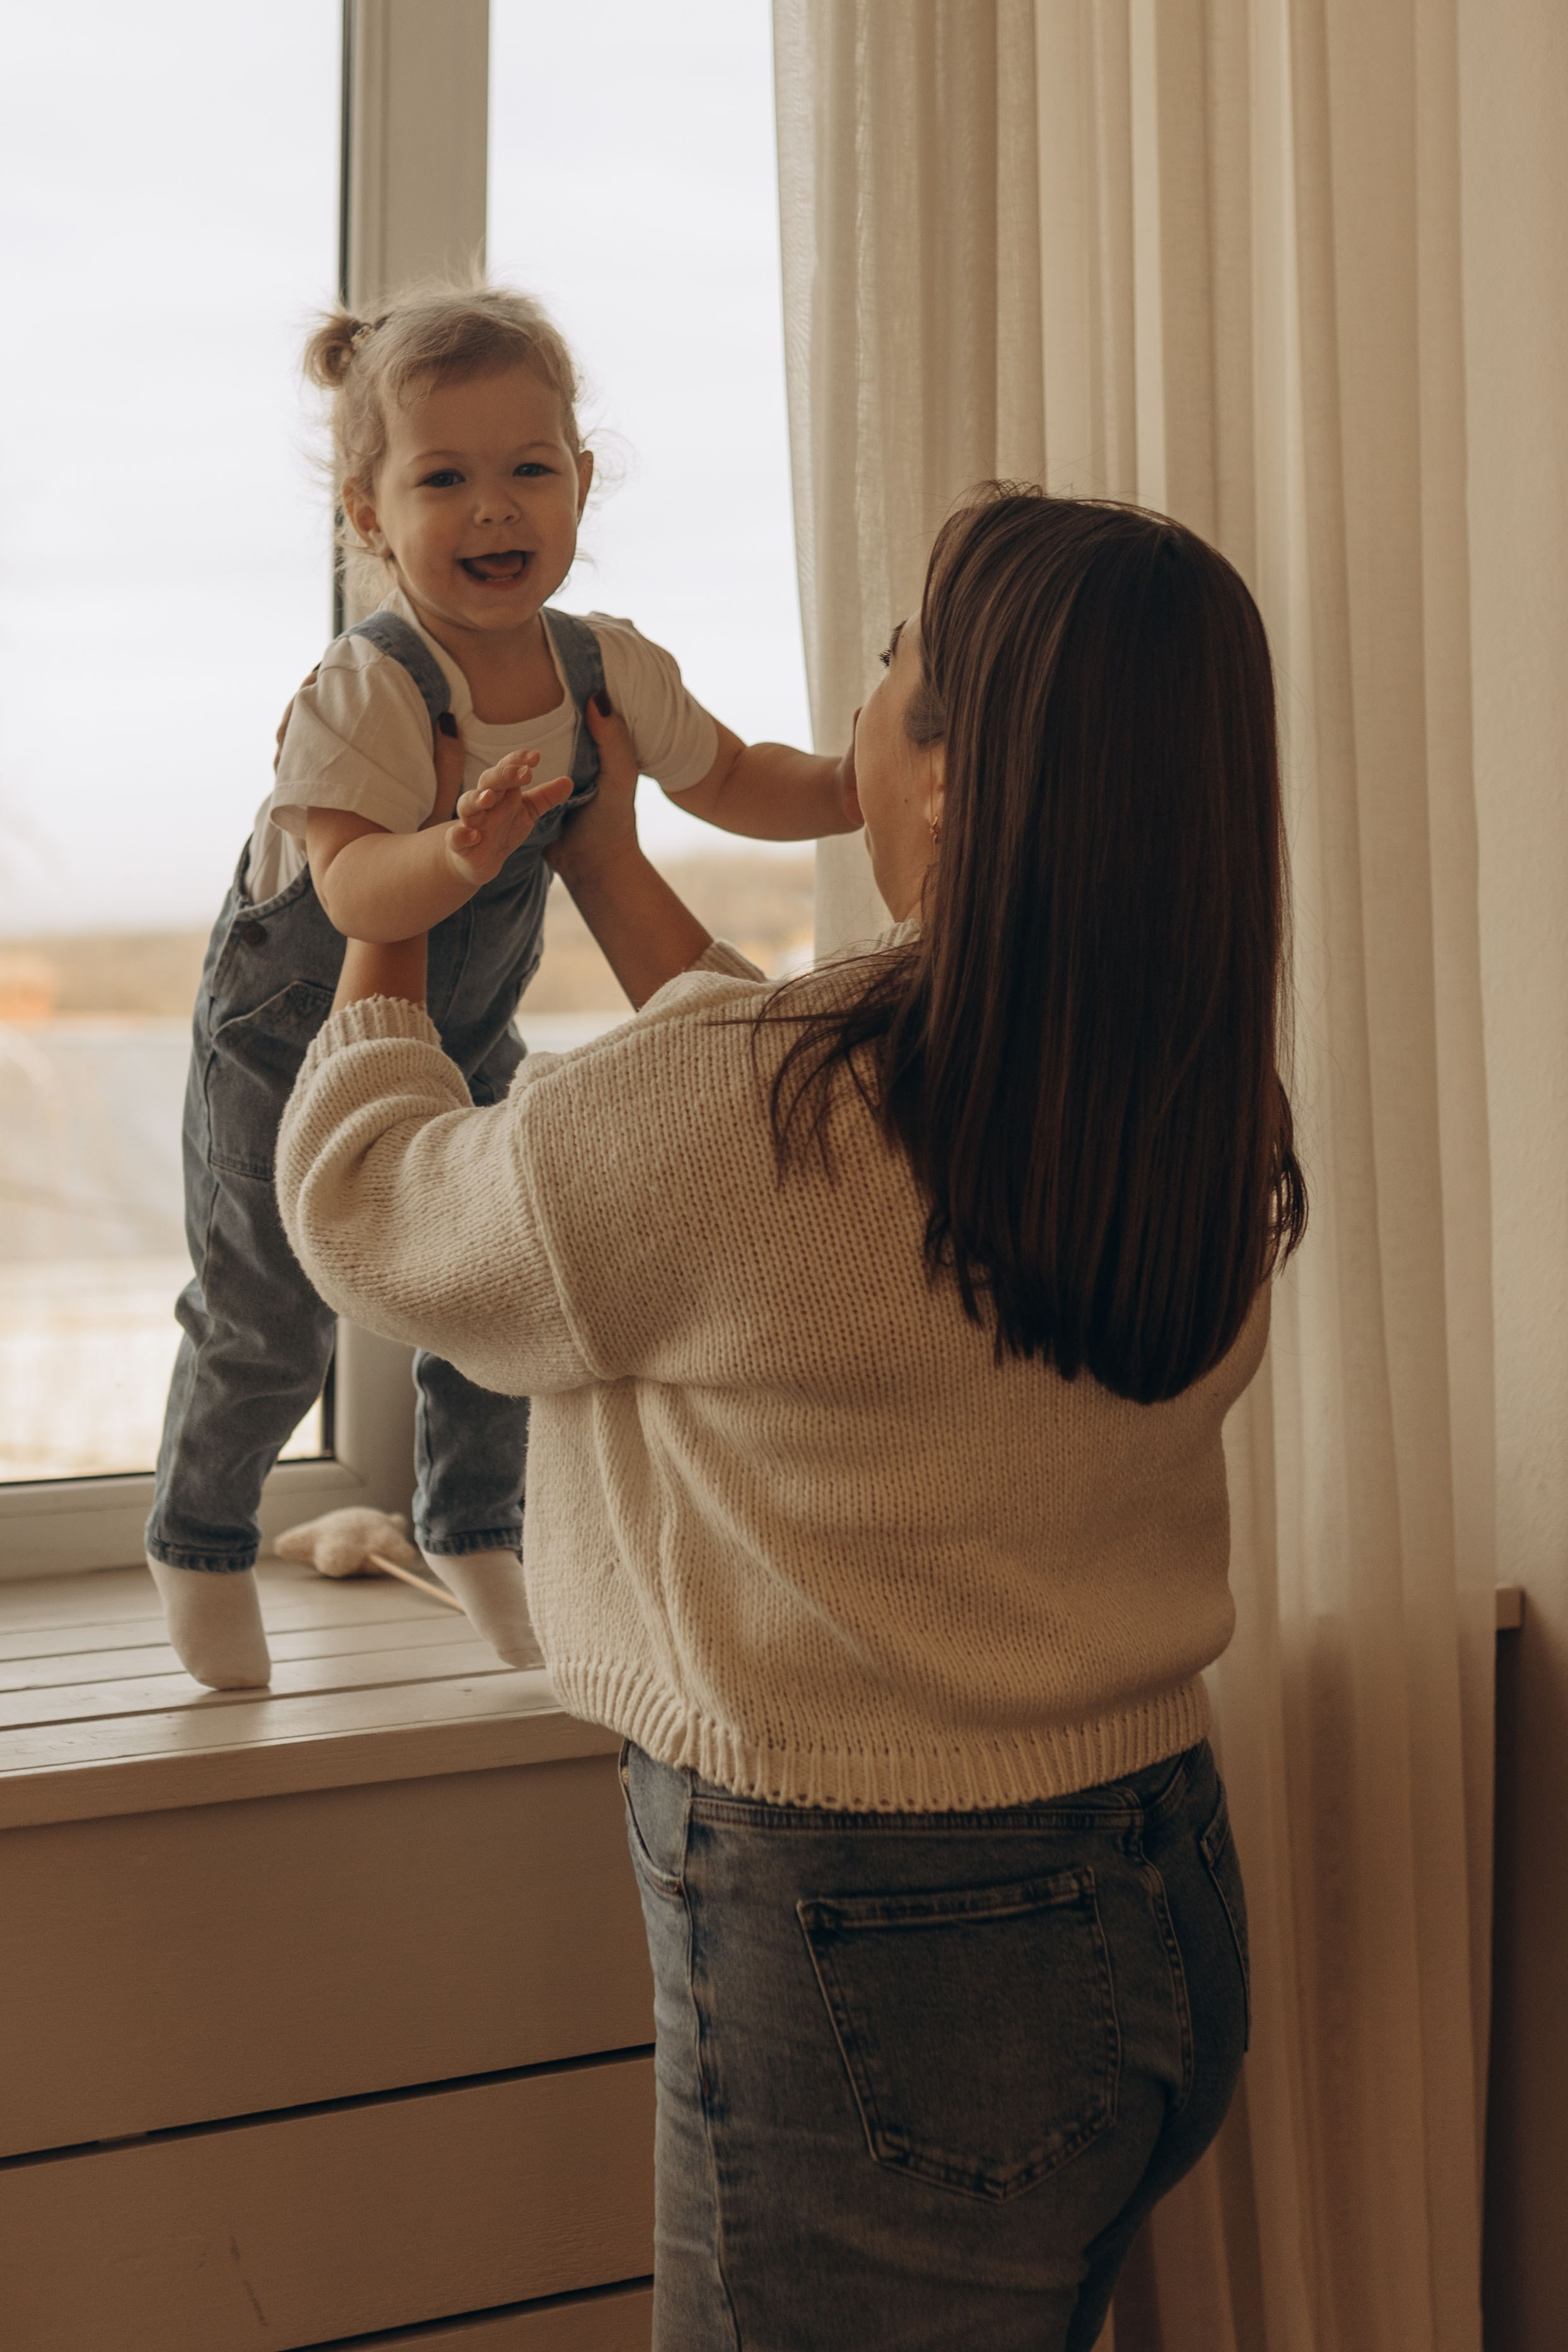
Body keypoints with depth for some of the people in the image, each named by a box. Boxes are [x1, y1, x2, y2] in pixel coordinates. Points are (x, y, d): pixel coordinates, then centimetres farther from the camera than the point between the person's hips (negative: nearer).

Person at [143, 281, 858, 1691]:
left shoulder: (610, 672, -13)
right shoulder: (359, 696, -32)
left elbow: (737, 783, 1)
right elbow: (353, 891, -42)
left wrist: (856, 791, -15)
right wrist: (461, 850, -61)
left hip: (466, 1042, 5)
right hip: (294, 1044, -5)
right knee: (269, 1324, 5)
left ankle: (475, 1532, 36)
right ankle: (200, 1542, 32)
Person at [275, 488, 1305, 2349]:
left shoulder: (732, 1114, -25)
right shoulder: (1192, 1111, -4)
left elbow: (366, 1201, -5)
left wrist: (392, 905, 12)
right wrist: (608, 866, 22)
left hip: (871, 1964, -7)